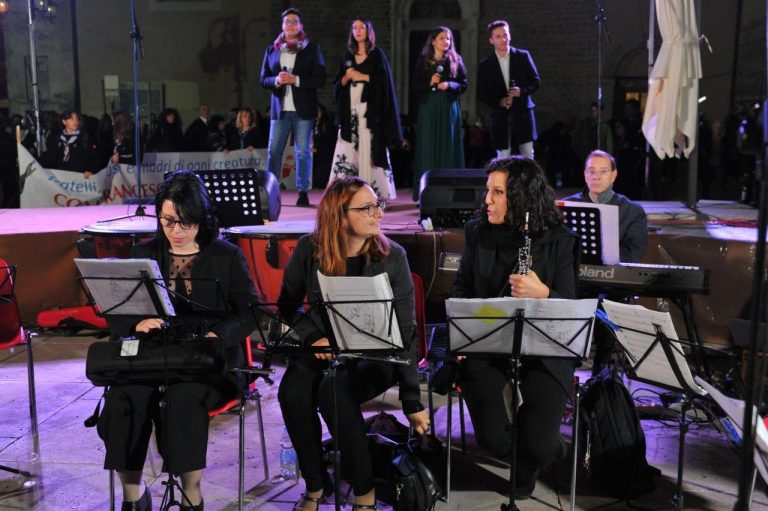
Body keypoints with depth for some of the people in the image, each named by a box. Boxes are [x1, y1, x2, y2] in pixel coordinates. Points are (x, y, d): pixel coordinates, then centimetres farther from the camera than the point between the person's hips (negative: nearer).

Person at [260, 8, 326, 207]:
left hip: (303, 109, -2)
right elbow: (263, 80, 11)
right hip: (280, 109, 2)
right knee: (273, 150, -1)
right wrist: (277, 80, -11)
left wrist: (295, 79, -14)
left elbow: (320, 79, -2)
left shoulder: (312, 49, 6)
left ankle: (303, 192, 3)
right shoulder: (272, 50, 13)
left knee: (303, 151, -1)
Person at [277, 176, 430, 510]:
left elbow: (405, 331, -11)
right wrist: (314, 336, -16)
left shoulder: (392, 257, -11)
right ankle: (315, 484, -3)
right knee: (292, 392, -27)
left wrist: (412, 400, -15)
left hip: (375, 354, -2)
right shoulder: (309, 250, -7)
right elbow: (288, 304, 6)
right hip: (323, 348, 2)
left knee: (335, 392, -32)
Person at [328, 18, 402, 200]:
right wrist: (346, 77, -5)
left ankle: (375, 191, -6)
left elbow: (385, 80, -5)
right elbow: (337, 84, 14)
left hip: (370, 110, -4)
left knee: (369, 149, -10)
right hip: (350, 110, 4)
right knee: (347, 151, -4)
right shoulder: (347, 55, 17)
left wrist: (362, 76, -9)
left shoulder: (377, 54, 6)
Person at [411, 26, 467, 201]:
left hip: (449, 108, 0)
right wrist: (429, 83, -13)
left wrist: (449, 85, -14)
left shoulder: (456, 60, 7)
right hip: (428, 108, 0)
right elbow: (415, 85, 4)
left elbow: (463, 84, 4)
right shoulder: (423, 61, 6)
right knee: (428, 147, -1)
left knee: (448, 147, 1)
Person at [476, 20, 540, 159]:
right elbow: (481, 94, 4)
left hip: (523, 113, 1)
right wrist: (498, 102, -13)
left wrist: (522, 91, -13)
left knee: (528, 157, 2)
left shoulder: (523, 56, 5)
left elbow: (536, 81, 6)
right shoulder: (485, 66, 4)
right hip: (500, 117, 0)